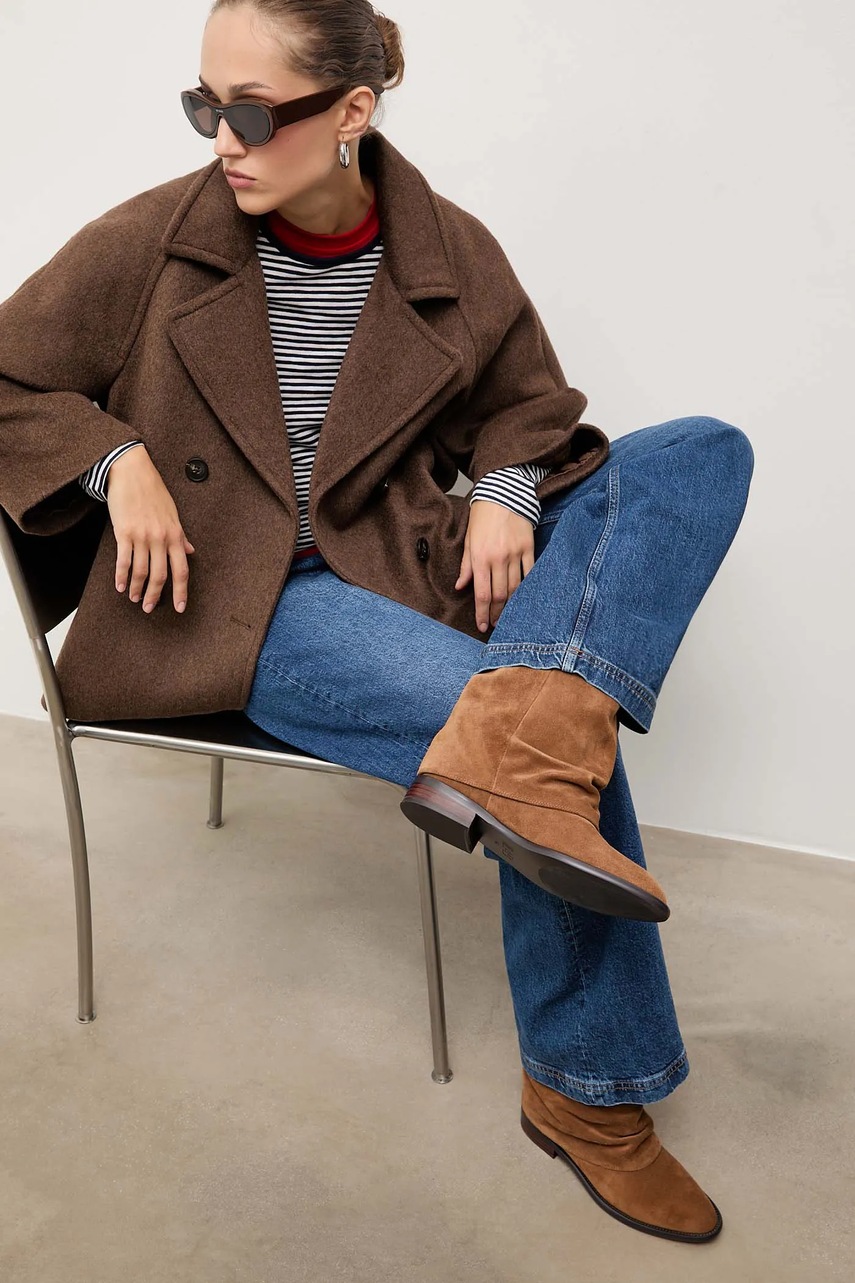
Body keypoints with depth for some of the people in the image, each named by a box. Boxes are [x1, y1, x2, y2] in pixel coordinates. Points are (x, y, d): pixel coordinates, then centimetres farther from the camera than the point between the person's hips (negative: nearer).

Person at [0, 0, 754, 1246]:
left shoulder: (456, 255, 0)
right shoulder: (150, 242, -5)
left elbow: (526, 404, 16)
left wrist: (503, 489, -6)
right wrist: (115, 461, -14)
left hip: (398, 573, 5)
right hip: (225, 603, -4)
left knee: (702, 454, -14)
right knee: (563, 746, -26)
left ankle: (522, 730, -38)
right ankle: (587, 1084, -9)